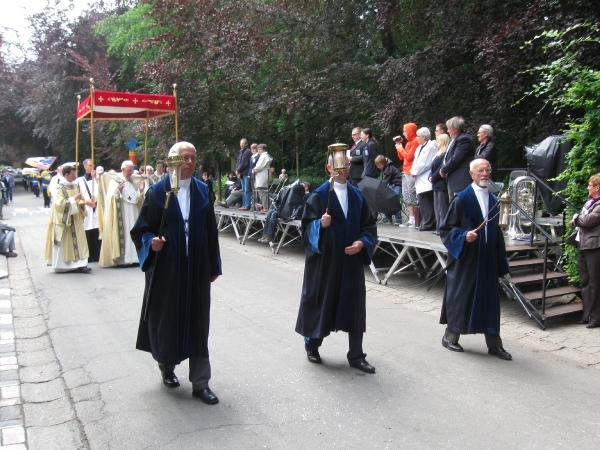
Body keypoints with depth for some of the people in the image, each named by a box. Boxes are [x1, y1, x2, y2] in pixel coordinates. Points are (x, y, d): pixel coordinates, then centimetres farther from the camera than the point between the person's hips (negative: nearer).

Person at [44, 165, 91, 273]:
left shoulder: (75, 186, 10)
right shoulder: (59, 188, -10)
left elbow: (79, 199, 21)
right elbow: (60, 203, -19)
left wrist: (82, 200, -1)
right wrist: (73, 199, -21)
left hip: (75, 220, 7)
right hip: (64, 220, -7)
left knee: (77, 241, 3)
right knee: (64, 243, -2)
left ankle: (79, 264, 4)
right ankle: (63, 265, 4)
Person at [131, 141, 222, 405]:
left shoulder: (202, 191, 4)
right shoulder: (157, 192, -4)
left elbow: (211, 231, 7)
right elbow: (141, 229, -2)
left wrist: (214, 266, 7)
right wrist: (151, 242, -23)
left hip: (197, 268, 2)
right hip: (167, 269, -2)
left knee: (198, 322, 4)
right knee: (167, 318, 11)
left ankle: (200, 383, 11)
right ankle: (167, 367, 37)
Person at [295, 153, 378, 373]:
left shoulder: (357, 195, 7)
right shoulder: (319, 195, -6)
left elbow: (369, 225, 8)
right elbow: (308, 225, -9)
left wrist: (362, 242, -9)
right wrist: (321, 224, -28)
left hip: (351, 260, 4)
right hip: (325, 259, -4)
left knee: (354, 305, 6)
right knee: (321, 302, 8)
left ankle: (356, 355, 18)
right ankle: (311, 345, 31)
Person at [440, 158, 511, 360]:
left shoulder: (493, 200, 10)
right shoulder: (461, 199, -7)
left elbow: (497, 232, 15)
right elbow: (446, 228, -7)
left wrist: (501, 260, 13)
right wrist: (464, 236, -23)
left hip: (488, 260, 5)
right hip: (466, 259, -5)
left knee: (490, 300, 8)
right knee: (460, 297, 4)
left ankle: (494, 344, 16)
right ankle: (450, 336, 21)